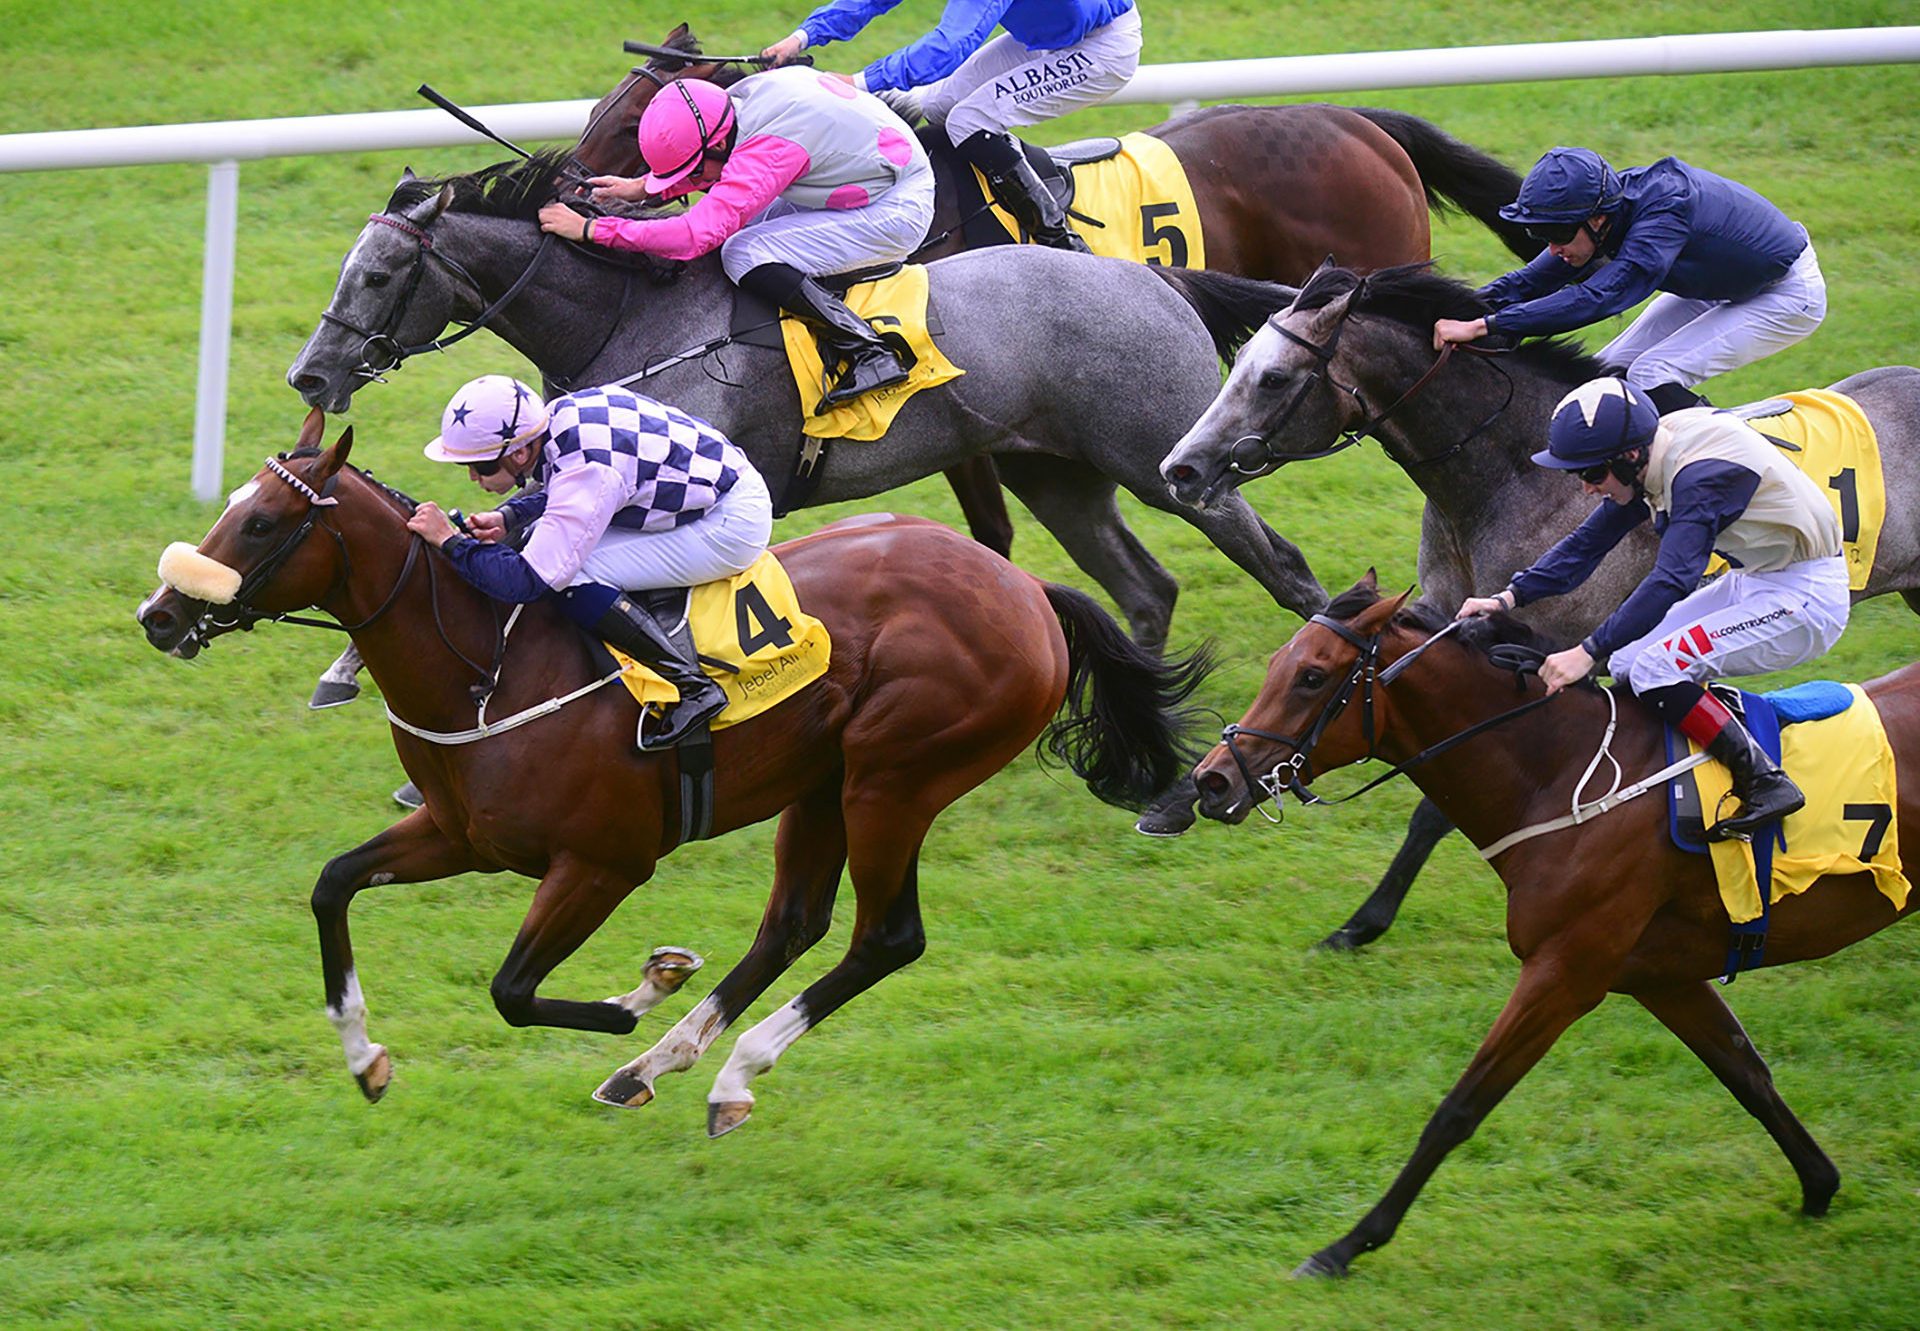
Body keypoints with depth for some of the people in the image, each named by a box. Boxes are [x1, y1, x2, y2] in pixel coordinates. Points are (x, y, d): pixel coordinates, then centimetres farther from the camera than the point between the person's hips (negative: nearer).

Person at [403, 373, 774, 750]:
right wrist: (507, 518, 0)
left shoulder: (586, 473, -32)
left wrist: (449, 541, -24)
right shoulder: (558, 414, -6)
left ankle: (690, 685, -15)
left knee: (571, 576, -22)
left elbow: (527, 580, -34)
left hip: (732, 524, -10)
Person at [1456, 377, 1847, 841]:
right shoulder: (1650, 458, -1)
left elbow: (1672, 580, -37)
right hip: (1754, 582, 10)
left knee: (1655, 669, -21)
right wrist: (1509, 598, -1)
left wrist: (1589, 651, -39)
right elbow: (1589, 542, 8)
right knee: (1628, 662, 5)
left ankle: (1766, 784, -16)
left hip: (1806, 598, -10)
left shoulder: (1701, 474, -28)